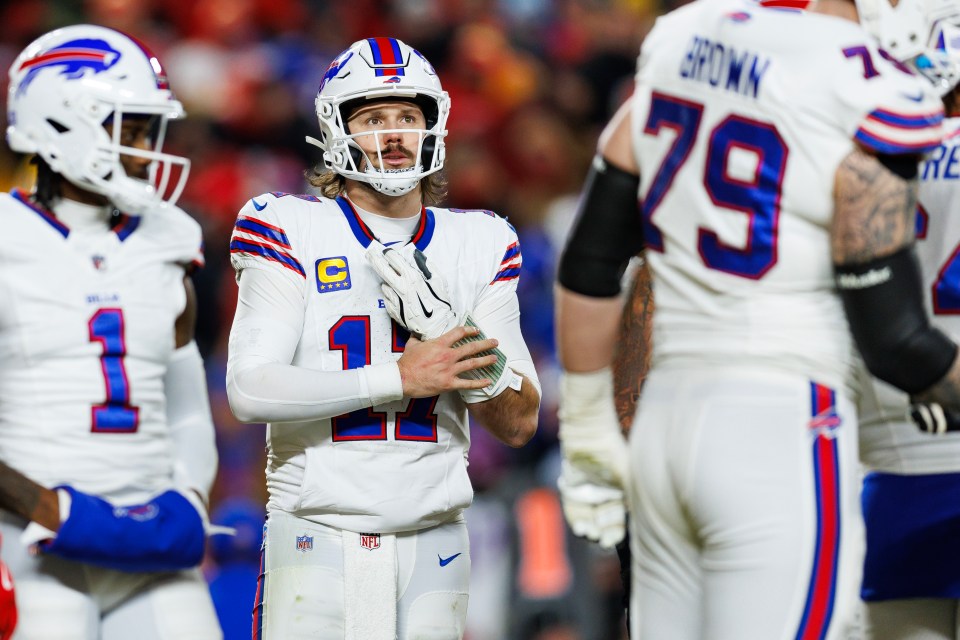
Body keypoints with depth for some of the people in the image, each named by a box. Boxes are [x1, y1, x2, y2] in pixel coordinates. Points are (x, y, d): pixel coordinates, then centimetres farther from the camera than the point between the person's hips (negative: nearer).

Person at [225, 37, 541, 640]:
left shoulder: (477, 246, 10)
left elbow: (520, 424, 7)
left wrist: (449, 335, -9)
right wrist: (397, 378, -15)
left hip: (431, 544, 3)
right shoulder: (291, 230, 0)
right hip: (317, 539, -3)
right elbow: (250, 390, -13)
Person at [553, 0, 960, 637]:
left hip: (667, 425, 7)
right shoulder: (865, 103, -14)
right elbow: (894, 339, -11)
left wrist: (588, 427, 21)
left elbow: (589, 261, 11)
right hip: (781, 445, -7)